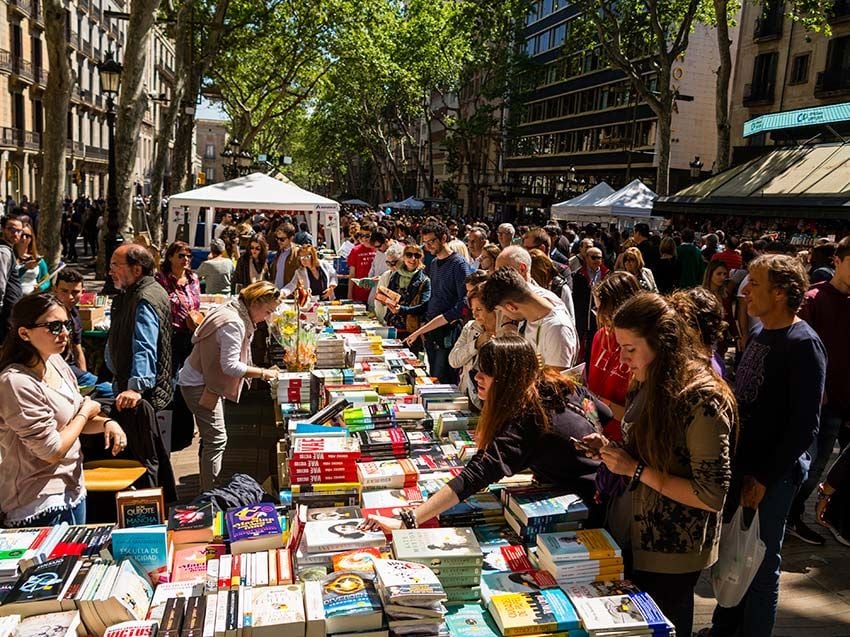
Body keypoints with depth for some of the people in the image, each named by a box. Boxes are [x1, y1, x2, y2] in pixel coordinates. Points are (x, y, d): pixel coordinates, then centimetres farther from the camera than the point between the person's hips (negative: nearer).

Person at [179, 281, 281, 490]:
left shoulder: (232, 312, 7)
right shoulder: (233, 324, -25)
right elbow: (230, 366, -27)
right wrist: (262, 373, -19)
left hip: (204, 381, 11)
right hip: (199, 386, -11)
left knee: (212, 438, 18)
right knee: (216, 440, -8)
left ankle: (209, 490, 30)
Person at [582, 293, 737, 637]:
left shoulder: (701, 400, -23)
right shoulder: (649, 386, 1)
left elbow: (713, 496, -24)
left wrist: (636, 469, -24)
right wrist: (611, 449, -3)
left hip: (669, 555, -7)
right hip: (629, 536, 8)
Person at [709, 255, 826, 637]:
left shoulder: (803, 345, -17)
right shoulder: (760, 333, 7)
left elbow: (805, 426, -18)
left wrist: (765, 478, -15)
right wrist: (734, 462, 12)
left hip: (772, 475, -8)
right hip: (740, 464, 8)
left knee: (760, 567, 8)